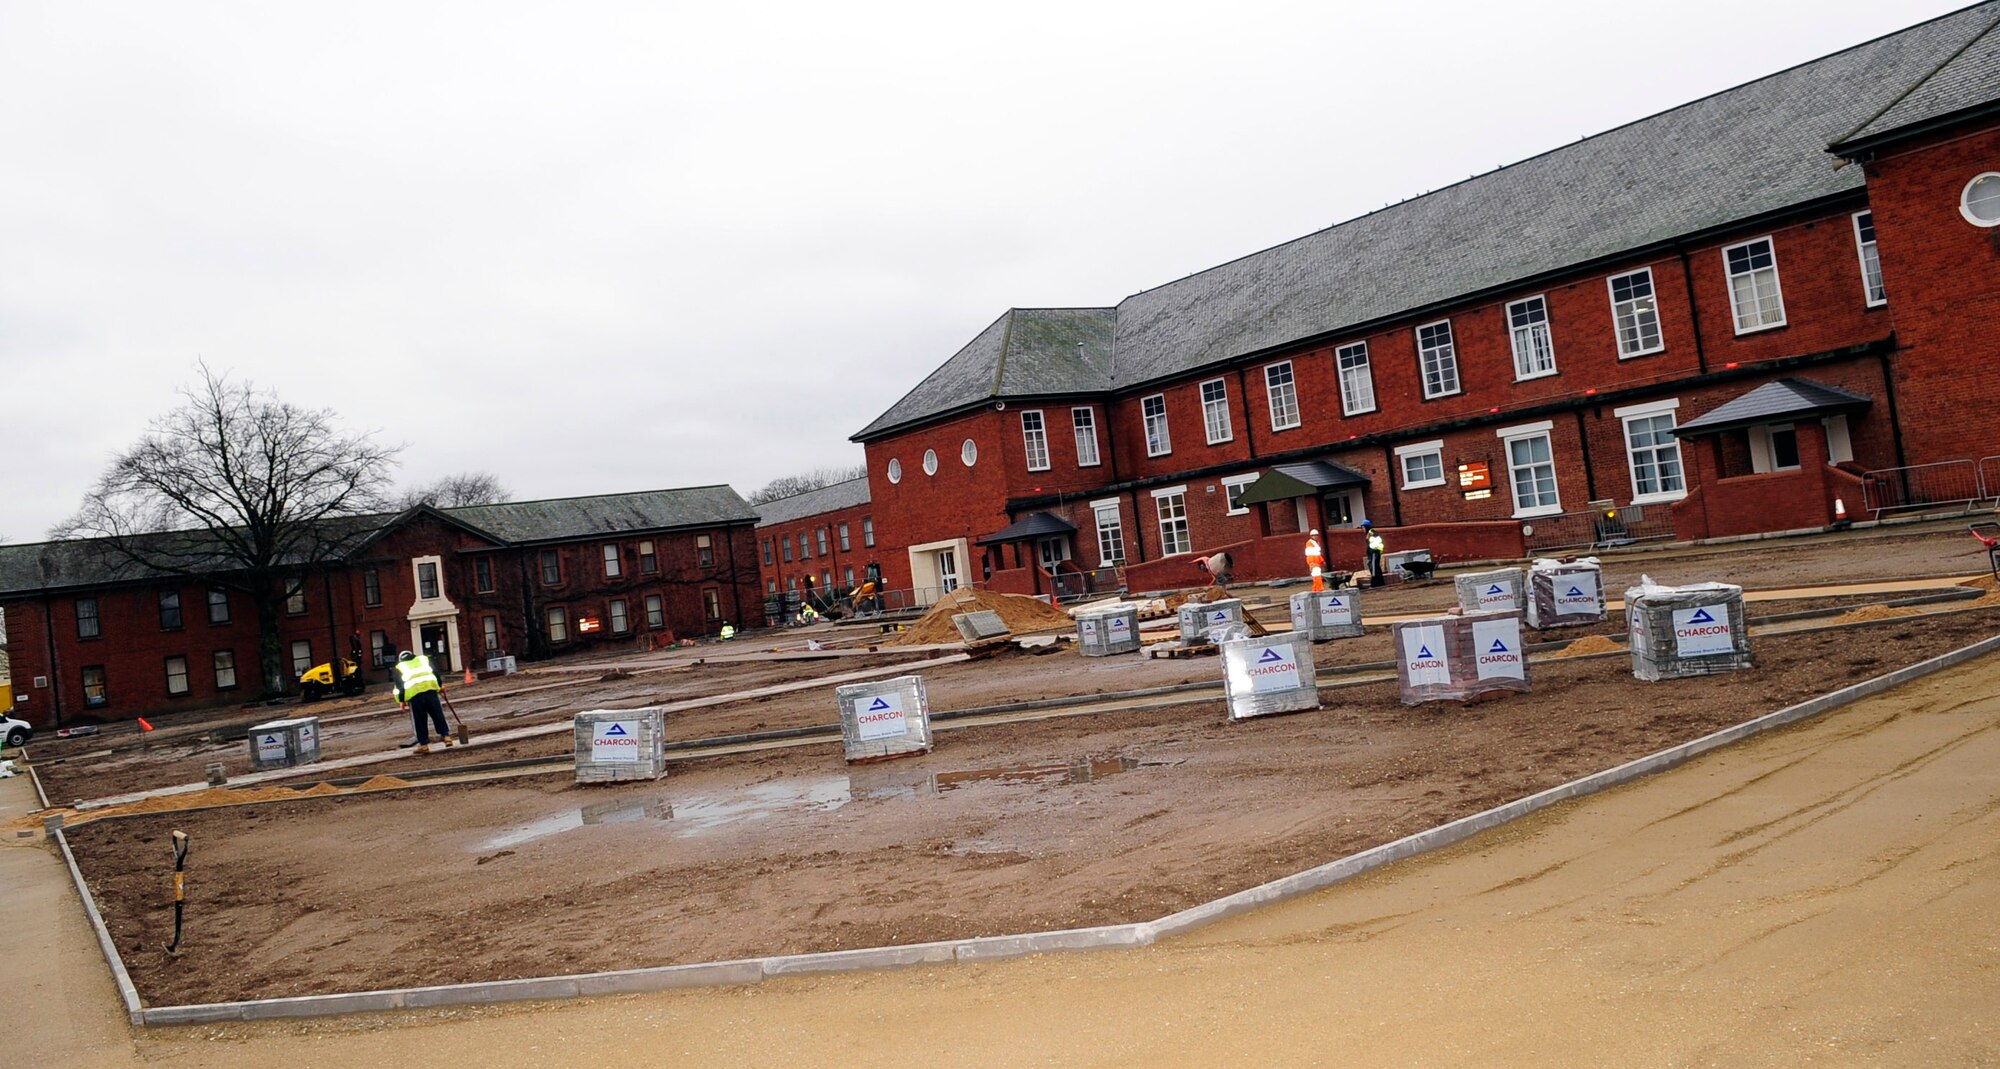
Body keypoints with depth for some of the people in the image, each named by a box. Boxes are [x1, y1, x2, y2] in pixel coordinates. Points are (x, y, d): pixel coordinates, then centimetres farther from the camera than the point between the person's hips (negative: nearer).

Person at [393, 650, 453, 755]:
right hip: (430, 687, 1)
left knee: (420, 720, 5)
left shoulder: (399, 667, 21)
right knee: (438, 715, 9)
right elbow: (435, 672, 17)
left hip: (413, 693, -1)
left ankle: (424, 744, 7)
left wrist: (402, 700, 13)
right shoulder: (423, 658, 26)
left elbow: (399, 685, 11)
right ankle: (446, 735, 5)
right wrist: (440, 686, 20)